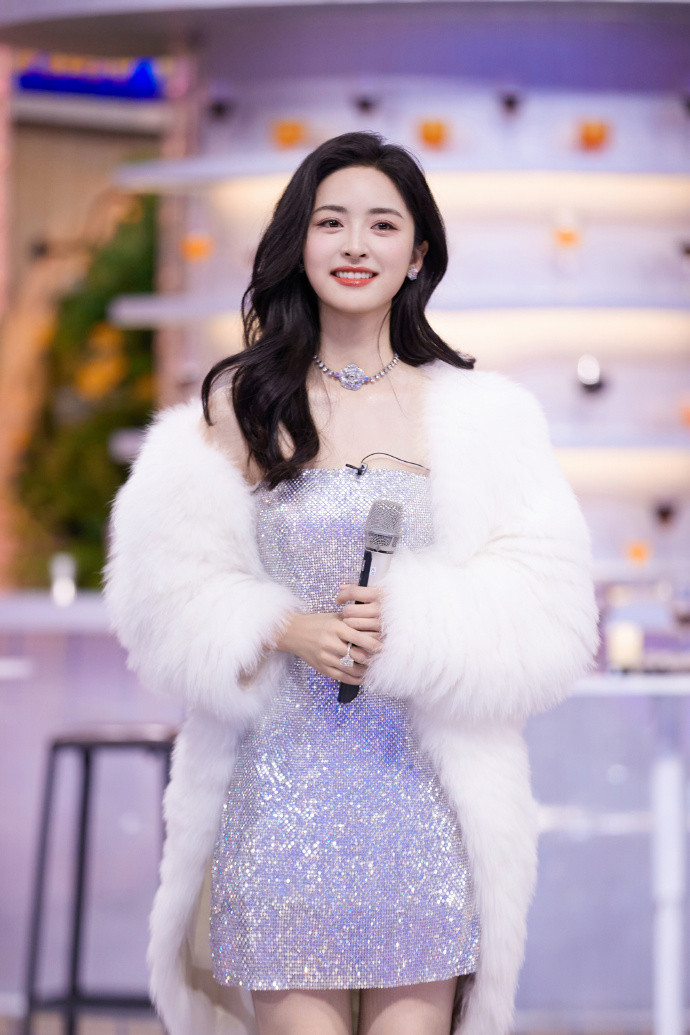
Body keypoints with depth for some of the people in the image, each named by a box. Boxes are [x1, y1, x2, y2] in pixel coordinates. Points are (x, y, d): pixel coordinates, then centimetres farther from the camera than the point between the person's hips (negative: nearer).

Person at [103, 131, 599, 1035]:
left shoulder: (479, 412, 5)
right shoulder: (238, 406, 6)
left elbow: (548, 611, -1)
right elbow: (168, 587, 2)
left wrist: (413, 626, -15)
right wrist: (284, 629, -14)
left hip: (427, 784, 0)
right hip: (280, 780, 0)